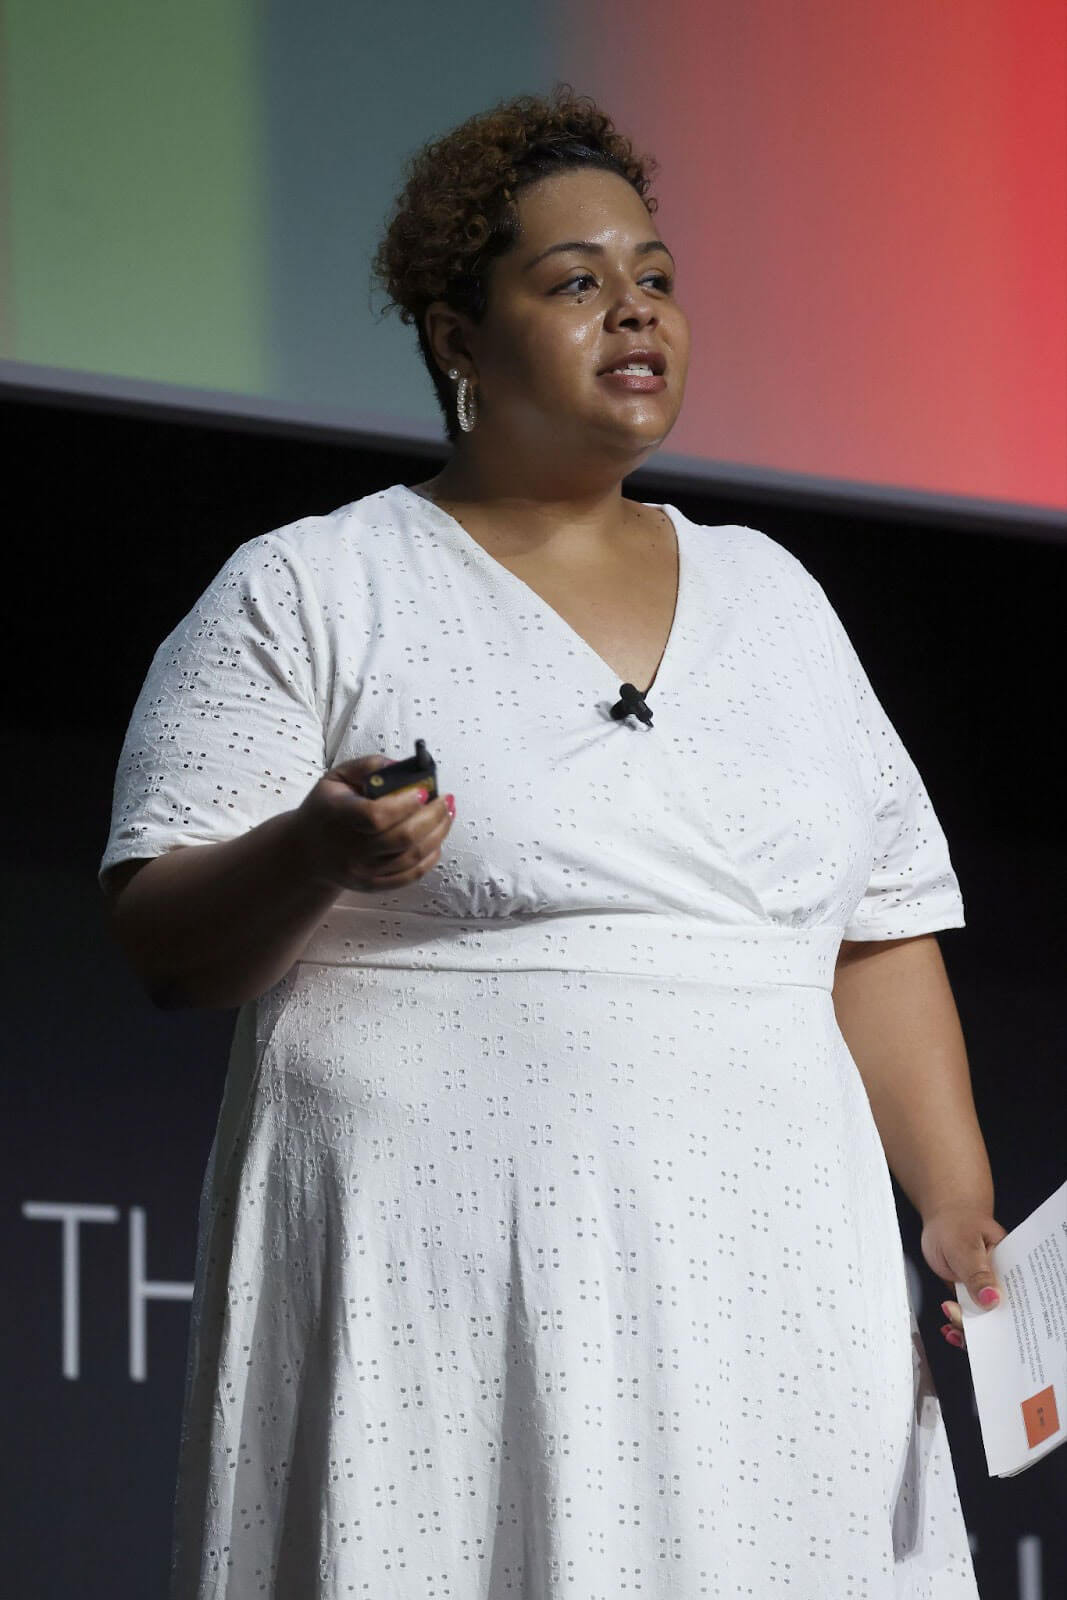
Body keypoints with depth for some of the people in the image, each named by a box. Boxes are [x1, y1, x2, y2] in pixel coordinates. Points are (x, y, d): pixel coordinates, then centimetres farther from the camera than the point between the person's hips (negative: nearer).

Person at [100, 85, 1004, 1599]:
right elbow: (163, 944, -1)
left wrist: (961, 1215, 6)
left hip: (770, 1291, 4)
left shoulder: (769, 593, 18)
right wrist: (314, 856, -21)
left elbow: (880, 931, 18)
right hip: (444, 1311, -4)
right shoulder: (307, 595, 3)